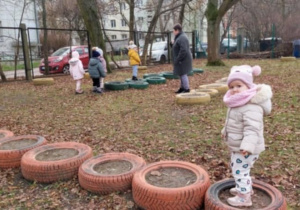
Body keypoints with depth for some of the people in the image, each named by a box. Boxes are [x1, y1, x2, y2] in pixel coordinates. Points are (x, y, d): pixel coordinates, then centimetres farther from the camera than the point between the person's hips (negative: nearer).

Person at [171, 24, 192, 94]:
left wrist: (178, 60, -23)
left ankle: (187, 89, 2)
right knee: (182, 74, 15)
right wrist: (172, 44, 1)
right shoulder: (180, 37, 13)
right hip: (181, 60, 10)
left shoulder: (182, 38, -20)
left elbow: (183, 50, -27)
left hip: (182, 60, -10)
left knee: (183, 74, -5)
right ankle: (182, 88, 24)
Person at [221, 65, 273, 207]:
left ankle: (244, 197, 16)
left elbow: (252, 129, -36)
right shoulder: (238, 103, 5)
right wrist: (225, 131, 33)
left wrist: (248, 146, -44)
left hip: (245, 149, -10)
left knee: (239, 170, 0)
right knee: (240, 169, 25)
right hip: (237, 146, 10)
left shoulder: (251, 107, -29)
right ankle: (246, 188, 45)